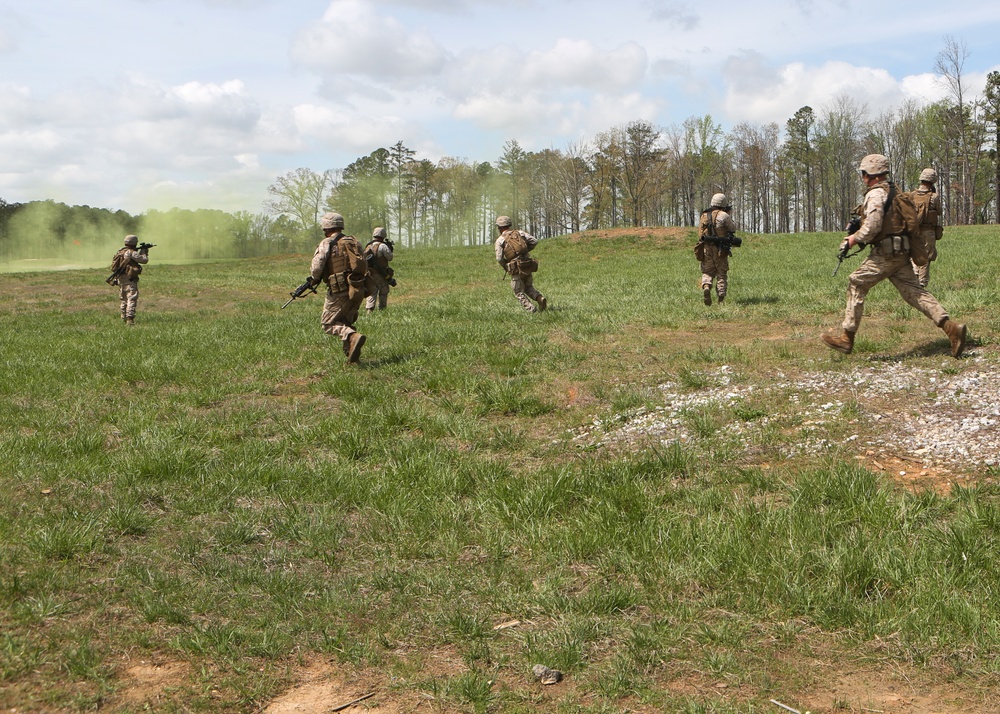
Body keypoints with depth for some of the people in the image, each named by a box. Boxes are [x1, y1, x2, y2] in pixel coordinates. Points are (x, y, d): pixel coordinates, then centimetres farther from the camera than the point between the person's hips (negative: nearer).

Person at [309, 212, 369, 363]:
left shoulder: (327, 243, -5)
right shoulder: (353, 242, 14)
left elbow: (317, 267, -15)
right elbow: (365, 265, 15)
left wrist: (314, 280, 5)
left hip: (339, 291, -6)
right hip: (358, 290, 6)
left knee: (328, 323, 4)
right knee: (346, 321, 21)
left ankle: (353, 336, -21)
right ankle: (351, 353, 11)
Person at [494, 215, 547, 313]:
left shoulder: (500, 240, -1)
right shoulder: (519, 233, 10)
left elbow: (499, 258, -9)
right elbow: (535, 241, 5)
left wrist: (505, 268, 9)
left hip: (516, 269, -4)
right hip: (528, 265, 4)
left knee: (519, 293, 10)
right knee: (529, 288, 22)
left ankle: (532, 310, -4)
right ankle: (540, 298, -5)